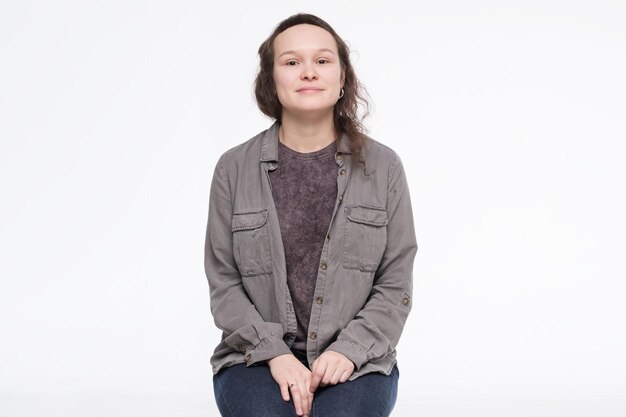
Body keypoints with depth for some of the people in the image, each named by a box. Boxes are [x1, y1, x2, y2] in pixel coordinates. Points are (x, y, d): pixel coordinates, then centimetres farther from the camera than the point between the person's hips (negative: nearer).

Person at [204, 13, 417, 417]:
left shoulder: (384, 167, 2)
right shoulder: (234, 169, 1)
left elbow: (395, 285, 3)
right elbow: (224, 282, 2)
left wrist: (349, 350, -12)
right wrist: (275, 354, -11)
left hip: (354, 360, 0)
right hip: (257, 358, 0)